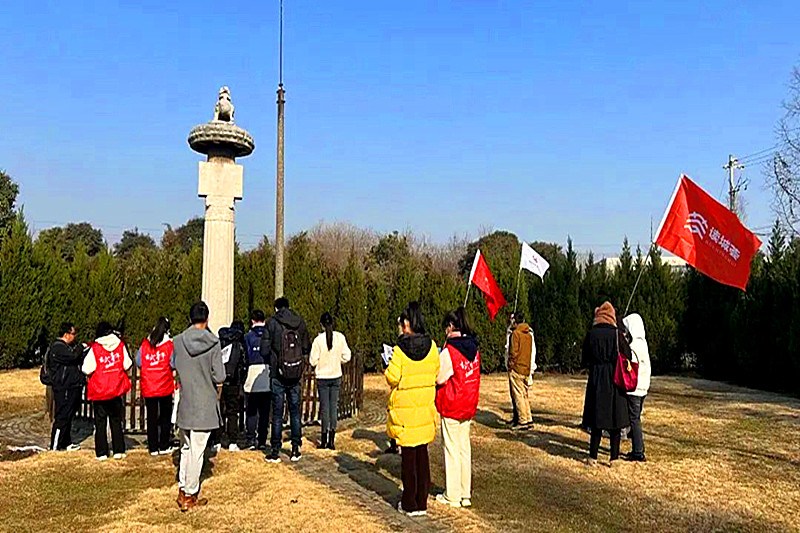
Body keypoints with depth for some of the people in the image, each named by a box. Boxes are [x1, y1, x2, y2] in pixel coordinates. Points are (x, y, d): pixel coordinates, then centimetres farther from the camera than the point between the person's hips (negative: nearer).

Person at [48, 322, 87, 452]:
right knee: (62, 417, -5)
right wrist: (81, 348, -8)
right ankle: (55, 446, 3)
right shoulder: (57, 347, -13)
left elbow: (78, 361, 23)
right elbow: (73, 357, -26)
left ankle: (66, 443, 25)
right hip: (64, 389, -10)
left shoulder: (67, 346, 19)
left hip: (73, 387, 10)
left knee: (68, 417, 16)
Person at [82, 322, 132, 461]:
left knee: (100, 423, 8)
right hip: (117, 389, 2)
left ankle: (101, 453, 11)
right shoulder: (120, 345, -4)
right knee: (116, 421, 12)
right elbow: (127, 365, -1)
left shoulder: (95, 348, -10)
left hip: (99, 391, -2)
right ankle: (119, 451, 13)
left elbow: (86, 369, -11)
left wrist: (92, 375, 10)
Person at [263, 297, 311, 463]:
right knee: (295, 411, 12)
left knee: (277, 413, 3)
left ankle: (275, 451, 8)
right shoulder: (300, 322, 2)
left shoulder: (272, 323, -8)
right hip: (296, 375, 3)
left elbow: (264, 350, -8)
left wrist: (272, 358, 11)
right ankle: (295, 449, 15)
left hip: (278, 374, -3)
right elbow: (307, 348, 5)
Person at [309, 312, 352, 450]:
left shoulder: (318, 339, -13)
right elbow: (346, 356, -1)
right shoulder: (340, 337, -5)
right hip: (336, 376, 2)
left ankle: (324, 440, 10)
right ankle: (331, 440, 9)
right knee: (334, 406, 8)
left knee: (325, 407, 5)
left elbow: (313, 361, -11)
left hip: (323, 377, -2)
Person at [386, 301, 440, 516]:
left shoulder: (400, 350, -14)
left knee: (408, 454, 5)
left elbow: (392, 378, -14)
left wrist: (388, 368, 6)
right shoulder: (431, 346, -1)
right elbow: (435, 374, 5)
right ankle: (422, 502, 20)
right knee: (422, 453, 13)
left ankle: (410, 504, 13)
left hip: (405, 408, -4)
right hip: (425, 407, 4)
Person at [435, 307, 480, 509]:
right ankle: (465, 494, 21)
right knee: (465, 448, 14)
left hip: (451, 408, -7)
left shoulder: (449, 351, -19)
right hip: (469, 407, 7)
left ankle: (452, 496, 13)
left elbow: (438, 378, -13)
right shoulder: (474, 348, 4)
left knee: (452, 449, 3)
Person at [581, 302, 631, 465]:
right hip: (615, 381, -1)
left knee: (597, 419, 8)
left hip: (596, 380, 1)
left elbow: (584, 360, 3)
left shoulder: (591, 334, -3)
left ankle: (593, 457, 11)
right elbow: (628, 356, -3)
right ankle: (614, 457, 13)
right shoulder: (617, 334, -7)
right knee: (615, 419, 8)